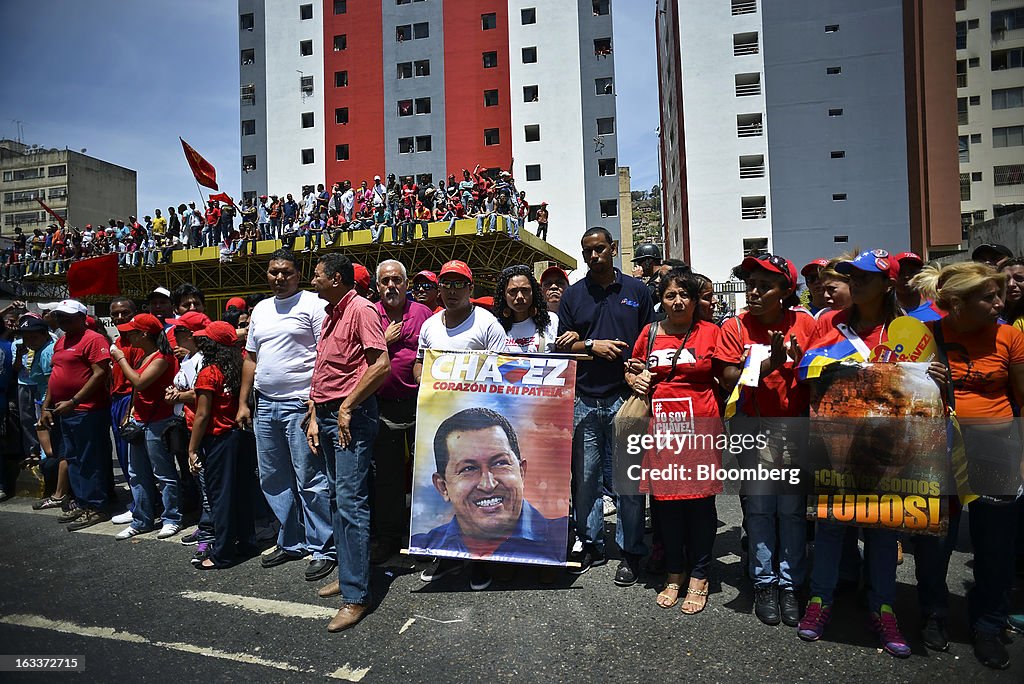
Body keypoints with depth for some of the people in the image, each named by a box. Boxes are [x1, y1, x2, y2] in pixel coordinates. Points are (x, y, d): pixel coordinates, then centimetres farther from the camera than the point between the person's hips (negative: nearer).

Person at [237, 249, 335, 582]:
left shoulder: (313, 304, -5)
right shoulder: (260, 309, 17)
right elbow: (250, 358, 20)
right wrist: (243, 402, 15)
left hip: (300, 405, -8)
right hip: (264, 405, 8)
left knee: (310, 481, -4)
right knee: (273, 480, 14)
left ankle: (324, 549, 8)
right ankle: (291, 543, 28)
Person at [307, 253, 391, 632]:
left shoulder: (361, 309, -10)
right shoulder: (330, 315, 19)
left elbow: (381, 365, -21)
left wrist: (346, 408, -17)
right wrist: (314, 416, 13)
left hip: (352, 418, -10)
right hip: (327, 415, 10)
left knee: (350, 502, -9)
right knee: (337, 498, 15)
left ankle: (356, 596, -3)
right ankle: (348, 574, 28)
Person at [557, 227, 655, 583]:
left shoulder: (637, 290, 7)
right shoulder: (573, 295, 10)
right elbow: (563, 345, 9)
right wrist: (592, 345, -8)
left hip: (626, 397, -2)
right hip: (584, 401, 2)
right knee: (585, 477, 9)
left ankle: (631, 552, 18)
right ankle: (590, 545, 24)